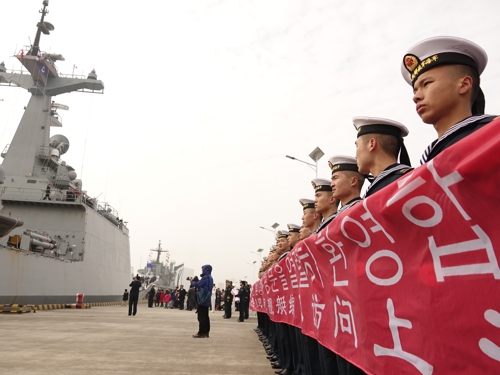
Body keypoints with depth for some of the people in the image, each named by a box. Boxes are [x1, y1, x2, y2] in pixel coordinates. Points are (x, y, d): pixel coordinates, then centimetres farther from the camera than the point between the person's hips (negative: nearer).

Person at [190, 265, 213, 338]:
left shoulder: (205, 277, -15)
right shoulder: (210, 278, 16)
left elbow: (198, 284, -17)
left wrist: (192, 282, 1)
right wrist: (195, 281, 7)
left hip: (202, 299, -10)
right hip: (206, 300, 10)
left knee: (201, 317, -6)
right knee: (205, 316, 12)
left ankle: (201, 333, -4)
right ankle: (206, 332, 16)